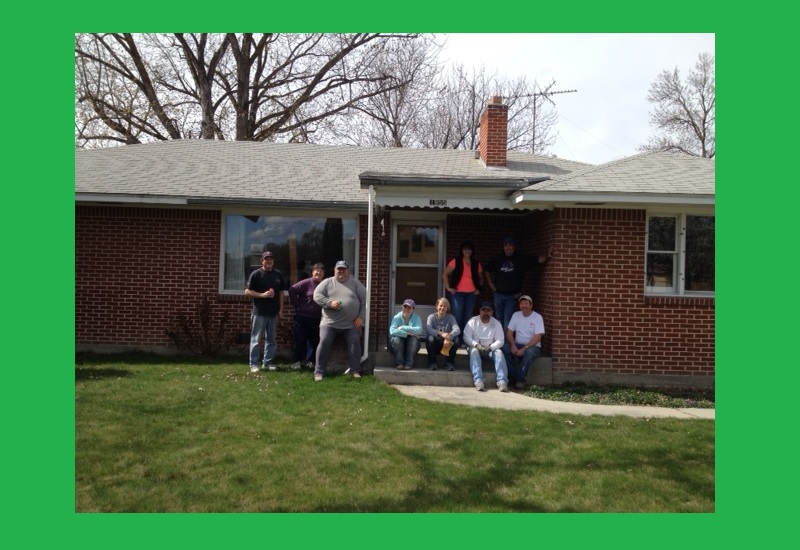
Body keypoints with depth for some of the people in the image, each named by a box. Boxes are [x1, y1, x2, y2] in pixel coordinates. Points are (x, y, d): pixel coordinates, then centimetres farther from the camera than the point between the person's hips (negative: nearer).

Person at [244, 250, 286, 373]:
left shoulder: (278, 275, 9)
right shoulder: (256, 274, -5)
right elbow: (247, 292, -8)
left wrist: (281, 309, 7)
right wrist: (263, 295, -18)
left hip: (274, 313, 5)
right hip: (259, 312, -5)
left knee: (271, 339, 10)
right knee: (255, 339, 0)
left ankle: (267, 363, 18)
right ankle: (253, 364, 6)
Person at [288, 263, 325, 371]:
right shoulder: (306, 283, -10)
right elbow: (292, 290, -13)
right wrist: (297, 305, -9)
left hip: (316, 319, 5)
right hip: (302, 317, -5)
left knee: (315, 341, 10)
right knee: (300, 340, -1)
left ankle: (305, 360, 24)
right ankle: (297, 362, 8)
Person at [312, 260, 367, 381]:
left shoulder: (356, 283, 6)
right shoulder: (327, 282, 5)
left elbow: (364, 300, 3)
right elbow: (317, 295, -2)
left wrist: (361, 317, -6)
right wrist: (330, 303, -17)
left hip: (351, 324, 1)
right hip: (330, 323, 0)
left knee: (354, 345, -2)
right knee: (324, 344, -8)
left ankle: (356, 371, 9)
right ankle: (319, 372, -1)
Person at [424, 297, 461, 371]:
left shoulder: (450, 317, 0)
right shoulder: (432, 317, -4)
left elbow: (457, 329, -19)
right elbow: (428, 329, -24)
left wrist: (449, 336, -39)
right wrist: (441, 333, -40)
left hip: (447, 345, 1)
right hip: (435, 346, -1)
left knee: (456, 339, -27)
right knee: (430, 338, -31)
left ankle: (450, 362, -8)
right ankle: (432, 362, -13)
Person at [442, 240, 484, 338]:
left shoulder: (476, 264, 9)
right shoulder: (456, 261, -2)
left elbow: (480, 278, 23)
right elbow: (445, 274, -1)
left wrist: (479, 289, 10)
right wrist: (448, 287, -6)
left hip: (471, 294, 3)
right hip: (457, 293, -3)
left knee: (468, 318, 6)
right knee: (457, 317, -6)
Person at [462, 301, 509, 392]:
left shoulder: (496, 323, 1)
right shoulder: (473, 321, -3)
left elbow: (500, 341, -6)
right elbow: (466, 337, -10)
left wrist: (490, 347, -23)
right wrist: (477, 345, -26)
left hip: (491, 348, 1)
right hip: (476, 347, -1)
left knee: (499, 352, -28)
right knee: (474, 351, -34)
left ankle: (502, 381, -37)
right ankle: (478, 381, -45)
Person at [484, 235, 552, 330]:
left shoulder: (521, 259, -5)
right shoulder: (498, 258, 3)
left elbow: (537, 260, -13)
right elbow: (487, 270, 17)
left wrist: (547, 257, -33)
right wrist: (490, 283, 10)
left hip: (512, 296, -3)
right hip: (498, 295, 3)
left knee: (507, 321, -9)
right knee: (498, 320, 13)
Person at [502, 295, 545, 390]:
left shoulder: (537, 317, -7)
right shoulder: (516, 315, 6)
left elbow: (537, 337, -15)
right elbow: (509, 332, 2)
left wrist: (524, 348, -25)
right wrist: (513, 345, -18)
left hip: (533, 346, -4)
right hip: (517, 345, 4)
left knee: (530, 352, -38)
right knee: (504, 348, -26)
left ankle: (521, 380, -25)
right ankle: (516, 377, -22)